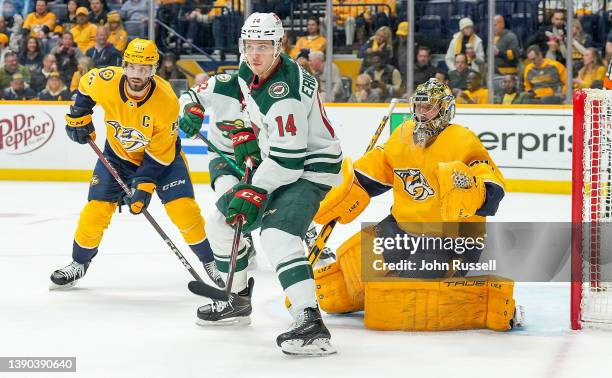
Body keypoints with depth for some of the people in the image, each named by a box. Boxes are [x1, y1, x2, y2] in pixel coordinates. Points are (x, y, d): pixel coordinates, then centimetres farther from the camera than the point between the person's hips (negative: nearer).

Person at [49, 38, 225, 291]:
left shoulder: (167, 101, -31)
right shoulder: (106, 81, -25)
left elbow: (159, 154, -24)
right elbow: (85, 85, 2)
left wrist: (144, 186, -28)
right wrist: (79, 116, 1)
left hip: (162, 154, -2)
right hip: (118, 153, 2)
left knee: (183, 210, -15)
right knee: (96, 209, -4)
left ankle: (211, 263, 4)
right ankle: (79, 263, 19)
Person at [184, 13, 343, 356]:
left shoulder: (285, 90, -28)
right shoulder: (248, 73, 0)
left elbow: (288, 156, -29)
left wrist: (255, 193, -27)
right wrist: (245, 135, 9)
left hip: (310, 167, -10)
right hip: (275, 162, 10)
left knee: (277, 235, -31)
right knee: (221, 221, 14)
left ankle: (311, 323, -40)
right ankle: (238, 299, 32)